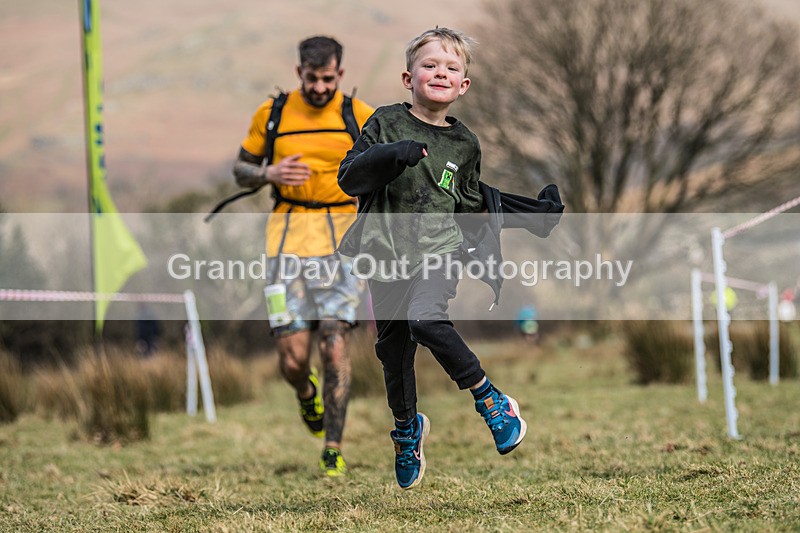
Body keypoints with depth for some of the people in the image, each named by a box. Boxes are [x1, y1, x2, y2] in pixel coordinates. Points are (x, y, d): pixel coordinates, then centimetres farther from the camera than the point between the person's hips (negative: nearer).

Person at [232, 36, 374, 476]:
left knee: (335, 343, -14)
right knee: (293, 358, -6)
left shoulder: (359, 115, 3)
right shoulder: (272, 113, 5)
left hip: (342, 236, -1)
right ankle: (307, 394, 32)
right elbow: (241, 170, 13)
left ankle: (333, 450, -3)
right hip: (288, 235, 1)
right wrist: (270, 173, -8)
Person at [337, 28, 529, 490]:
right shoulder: (387, 123, 1)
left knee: (427, 321, -29)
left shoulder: (465, 144, 6)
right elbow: (349, 177, -6)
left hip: (439, 249, -1)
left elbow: (471, 206, 17)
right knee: (393, 347, 11)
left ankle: (491, 400, -14)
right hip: (388, 250, 2)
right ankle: (408, 426, 38)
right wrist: (391, 154, -23)